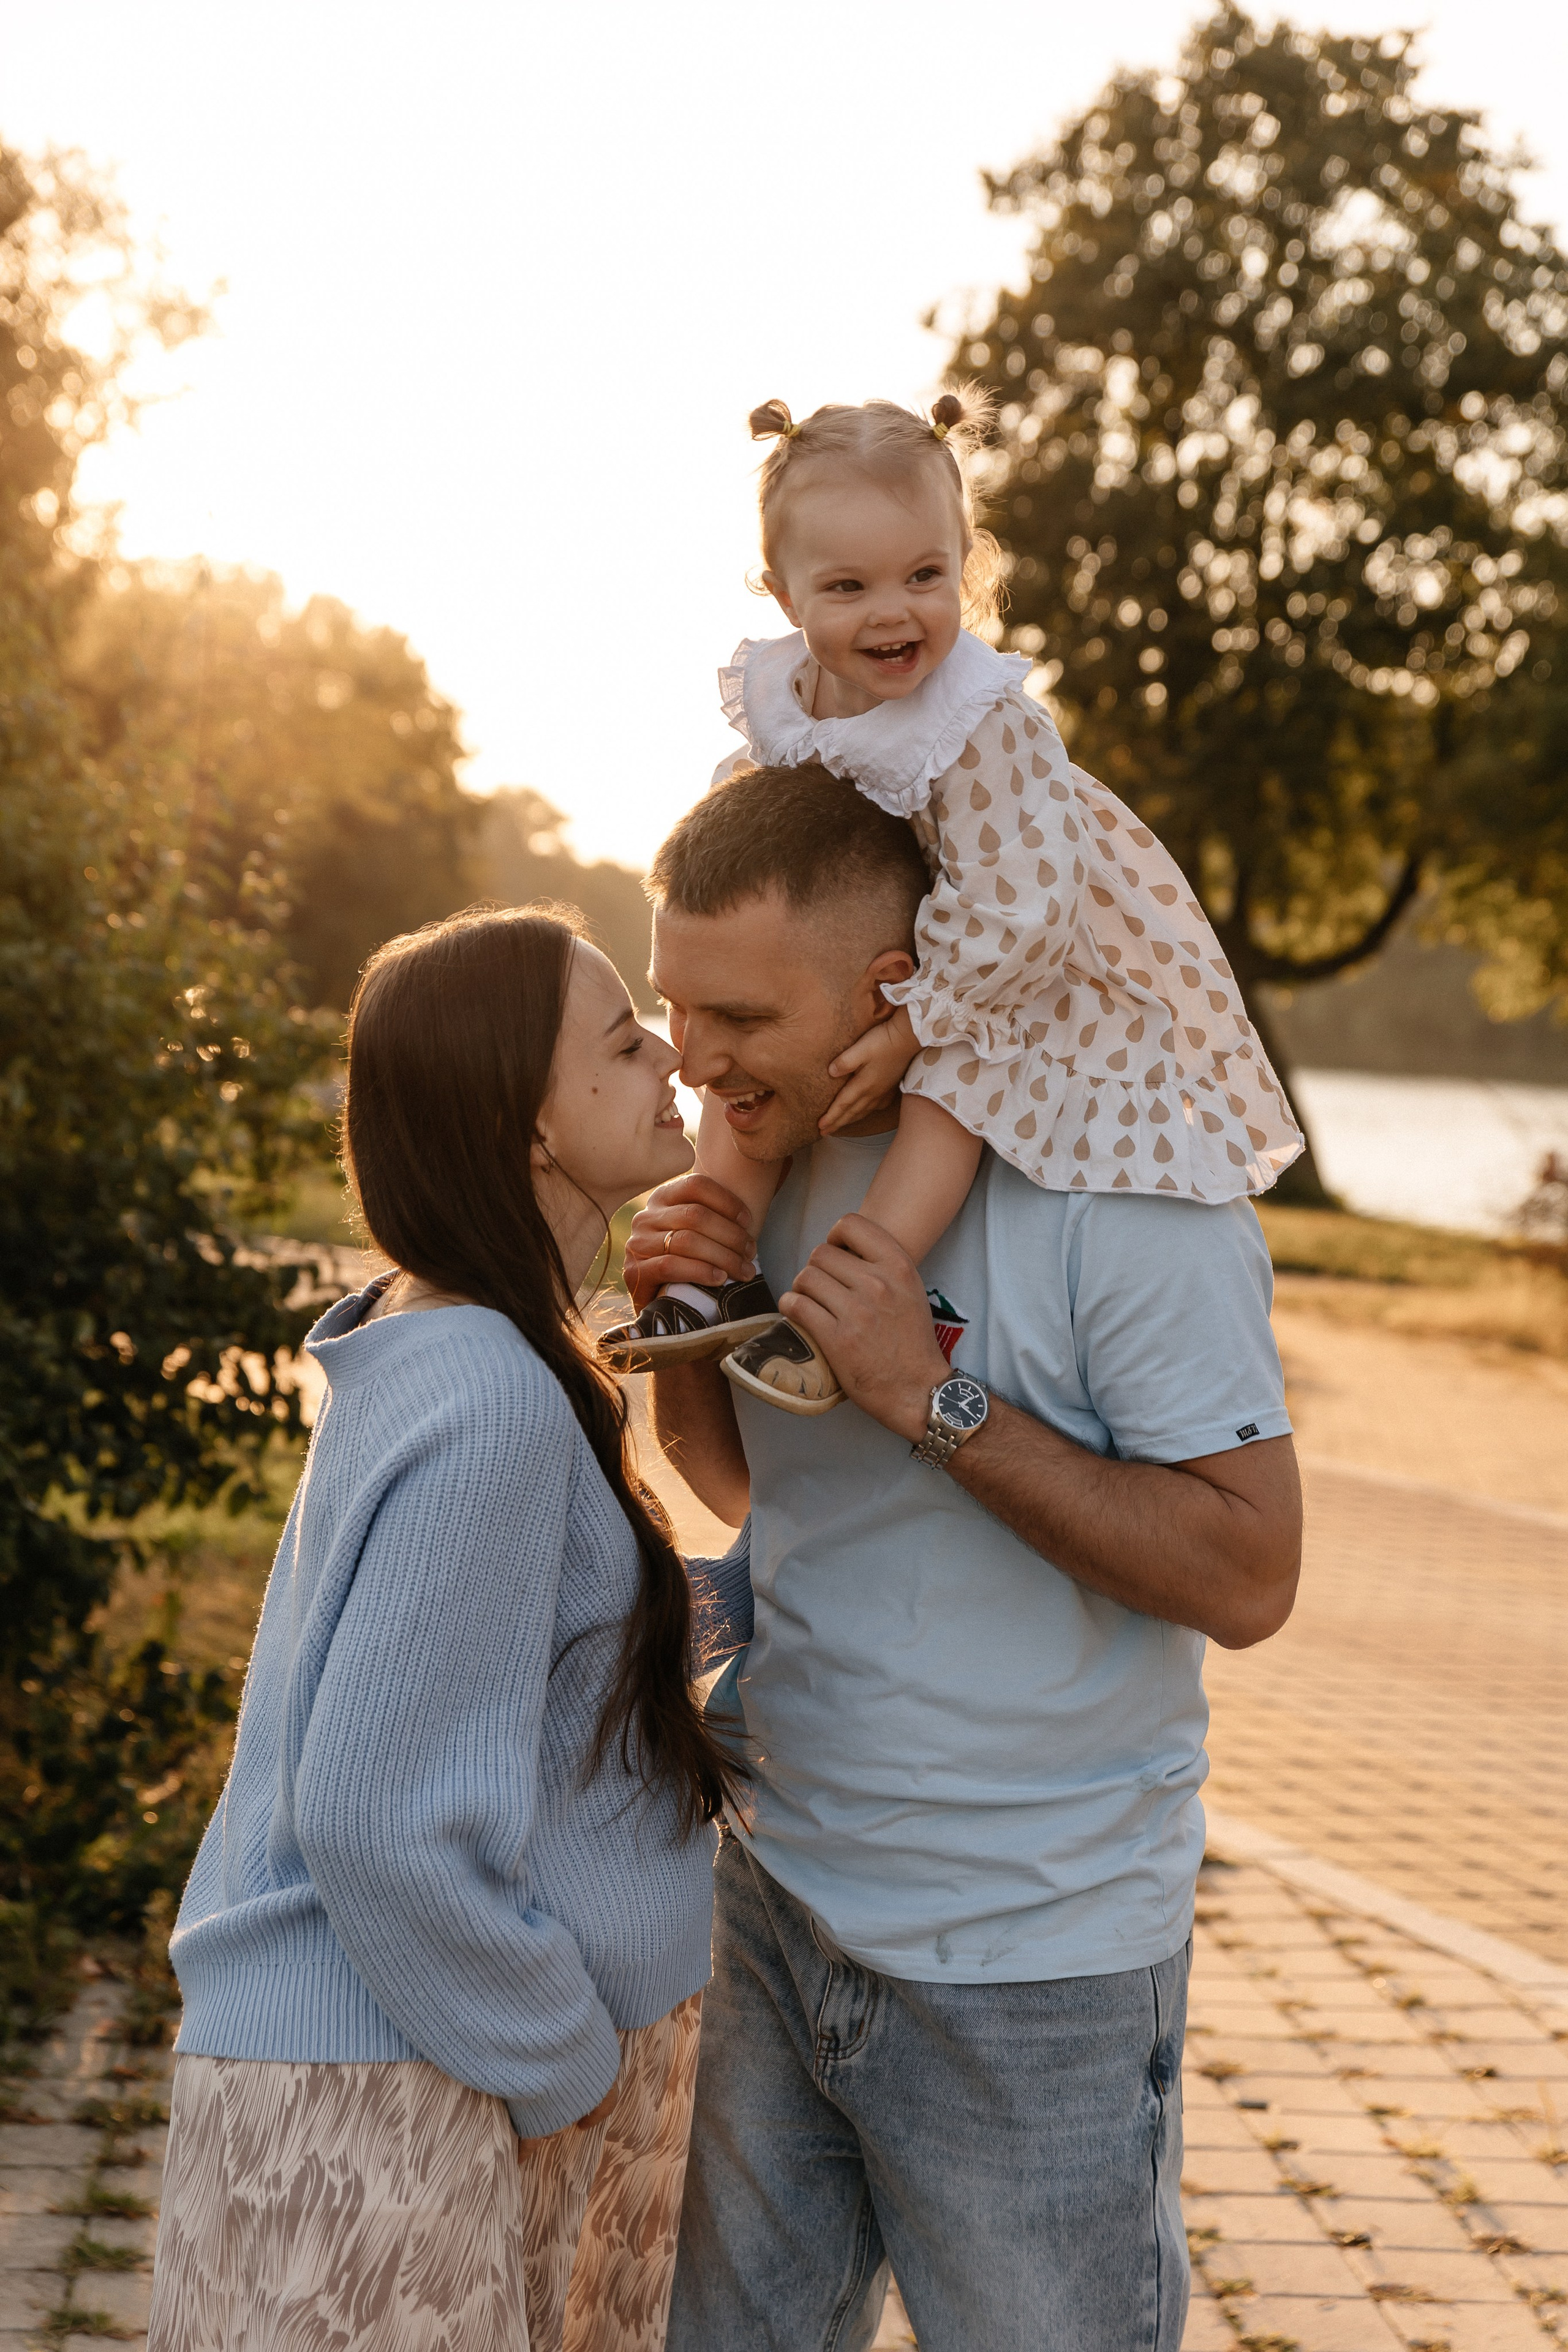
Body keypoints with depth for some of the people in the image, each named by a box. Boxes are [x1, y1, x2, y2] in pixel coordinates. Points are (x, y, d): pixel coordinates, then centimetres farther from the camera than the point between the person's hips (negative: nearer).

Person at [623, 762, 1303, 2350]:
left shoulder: (1120, 1189, -18)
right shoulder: (783, 1159, 4)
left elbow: (1248, 1577, -22)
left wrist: (936, 1400, -26)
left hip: (1030, 1971, -6)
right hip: (784, 1903, 6)